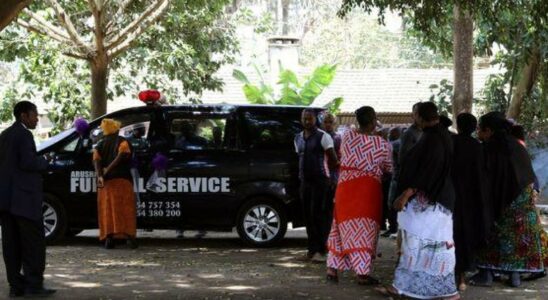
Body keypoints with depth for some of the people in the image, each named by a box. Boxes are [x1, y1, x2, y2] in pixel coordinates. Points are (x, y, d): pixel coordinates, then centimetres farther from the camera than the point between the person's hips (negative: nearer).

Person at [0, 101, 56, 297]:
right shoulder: (23, 135, -11)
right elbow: (28, 162, -20)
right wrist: (44, 162, -2)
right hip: (24, 198, -9)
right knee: (34, 242, -4)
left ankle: (16, 285, 7)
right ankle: (34, 285, -6)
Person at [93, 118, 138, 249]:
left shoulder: (99, 145, 17)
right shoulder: (122, 142, 7)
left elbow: (96, 161, -1)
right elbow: (122, 155, -13)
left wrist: (100, 176, -15)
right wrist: (108, 170, -16)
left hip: (105, 182, 3)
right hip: (122, 180, -3)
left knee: (107, 209, 3)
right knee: (125, 208, -5)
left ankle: (109, 237, -8)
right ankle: (129, 235, -17)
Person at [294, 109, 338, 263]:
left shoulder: (323, 136, -6)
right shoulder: (298, 138, 15)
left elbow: (333, 159, -5)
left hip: (320, 180, -6)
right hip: (305, 181, 7)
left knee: (318, 215, -11)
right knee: (308, 215, 6)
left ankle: (320, 250, -12)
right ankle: (312, 249, 12)